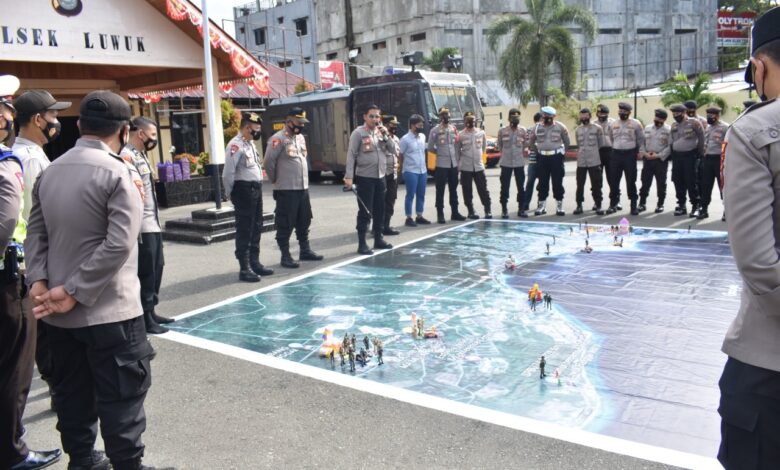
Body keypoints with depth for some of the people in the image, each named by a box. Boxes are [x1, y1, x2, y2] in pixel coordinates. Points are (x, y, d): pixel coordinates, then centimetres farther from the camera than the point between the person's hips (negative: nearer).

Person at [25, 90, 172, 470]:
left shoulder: (50, 171, 7)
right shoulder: (118, 173, -14)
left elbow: (35, 233, 6)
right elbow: (118, 245, -21)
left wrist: (38, 282, -3)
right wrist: (75, 292, -16)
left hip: (59, 313, 7)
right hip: (108, 311, -7)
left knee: (72, 393, 18)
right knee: (122, 395, 4)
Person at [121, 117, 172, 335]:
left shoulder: (141, 155, 15)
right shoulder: (127, 156, -14)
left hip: (153, 223, 10)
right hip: (141, 225, -10)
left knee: (157, 267, 16)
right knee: (146, 272, -2)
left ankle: (151, 311, 28)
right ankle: (144, 318, 8)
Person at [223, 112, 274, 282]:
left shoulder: (250, 144, 15)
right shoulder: (235, 145, -15)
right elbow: (228, 173, -17)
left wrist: (258, 185, 13)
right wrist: (231, 194, -9)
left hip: (256, 189, 9)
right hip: (244, 190, -9)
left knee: (256, 228, 15)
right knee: (244, 230, -3)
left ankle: (255, 263, 26)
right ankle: (244, 269, 3)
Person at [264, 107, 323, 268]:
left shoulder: (301, 138, 13)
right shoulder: (278, 139, -13)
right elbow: (269, 163, -13)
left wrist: (304, 179, 15)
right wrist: (276, 180, -3)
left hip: (303, 188, 8)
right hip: (286, 190, -8)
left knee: (304, 222, 15)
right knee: (285, 225, -1)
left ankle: (305, 251, 27)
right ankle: (285, 256, 6)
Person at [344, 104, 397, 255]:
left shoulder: (381, 132, 11)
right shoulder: (358, 133, -7)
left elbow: (393, 149, 8)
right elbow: (351, 155, -10)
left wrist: (386, 135, -6)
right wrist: (349, 176, -18)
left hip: (380, 177, 6)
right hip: (365, 178, -6)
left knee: (379, 210, 13)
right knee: (365, 212, -4)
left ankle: (378, 239, 25)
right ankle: (362, 244, 3)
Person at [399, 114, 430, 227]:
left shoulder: (423, 136, 8)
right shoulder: (405, 139, -12)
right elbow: (399, 155, -7)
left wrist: (422, 166, 16)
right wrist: (406, 165, 1)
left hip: (423, 171, 7)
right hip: (411, 172, -6)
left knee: (421, 195, 12)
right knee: (410, 195, -1)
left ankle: (419, 216, 22)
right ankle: (409, 218, 6)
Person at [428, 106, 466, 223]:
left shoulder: (453, 129, 10)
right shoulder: (435, 130, -5)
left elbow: (456, 143, 15)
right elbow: (430, 147, -2)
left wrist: (456, 156, 6)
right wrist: (440, 152, 5)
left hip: (454, 164, 5)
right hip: (441, 165, -5)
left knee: (453, 189, 13)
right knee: (440, 190, -1)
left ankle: (455, 212, 22)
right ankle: (440, 215, 4)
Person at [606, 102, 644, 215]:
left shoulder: (636, 124, -1)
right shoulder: (613, 124, 9)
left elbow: (641, 139, 4)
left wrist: (637, 152, 5)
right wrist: (615, 148, 14)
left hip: (630, 154, -3)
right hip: (616, 154, 3)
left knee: (631, 181, -1)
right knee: (614, 180, 4)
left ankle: (633, 205, 7)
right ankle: (613, 204, 13)